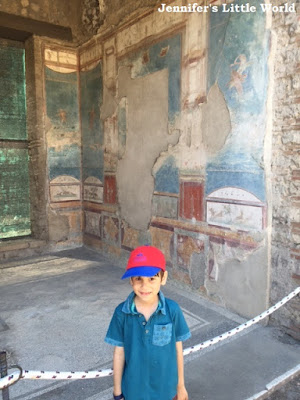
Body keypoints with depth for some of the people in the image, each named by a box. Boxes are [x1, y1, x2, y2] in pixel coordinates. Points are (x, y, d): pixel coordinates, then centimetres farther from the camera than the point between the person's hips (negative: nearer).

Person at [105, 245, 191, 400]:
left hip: (164, 387, 0)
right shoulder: (122, 312, -19)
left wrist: (181, 384, 4)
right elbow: (119, 353, -8)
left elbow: (177, 348, -7)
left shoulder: (172, 310, -20)